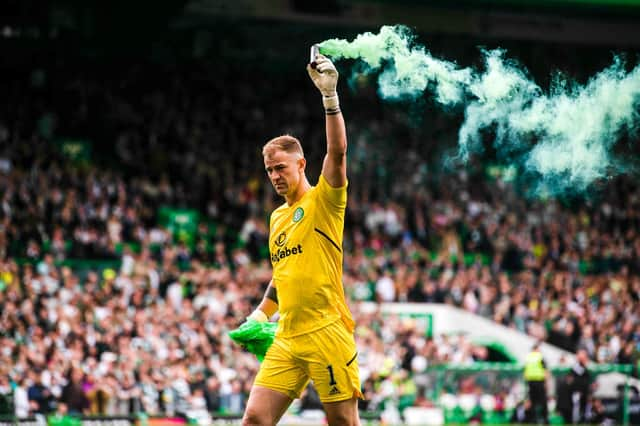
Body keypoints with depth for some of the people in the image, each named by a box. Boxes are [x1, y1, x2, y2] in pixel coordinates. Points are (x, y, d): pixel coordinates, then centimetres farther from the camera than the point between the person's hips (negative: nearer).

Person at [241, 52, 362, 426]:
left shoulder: (323, 200, -1)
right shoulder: (277, 217, 20)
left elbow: (337, 152, -17)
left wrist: (330, 96, -24)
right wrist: (261, 314, 22)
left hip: (327, 334, -7)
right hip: (287, 339, 7)